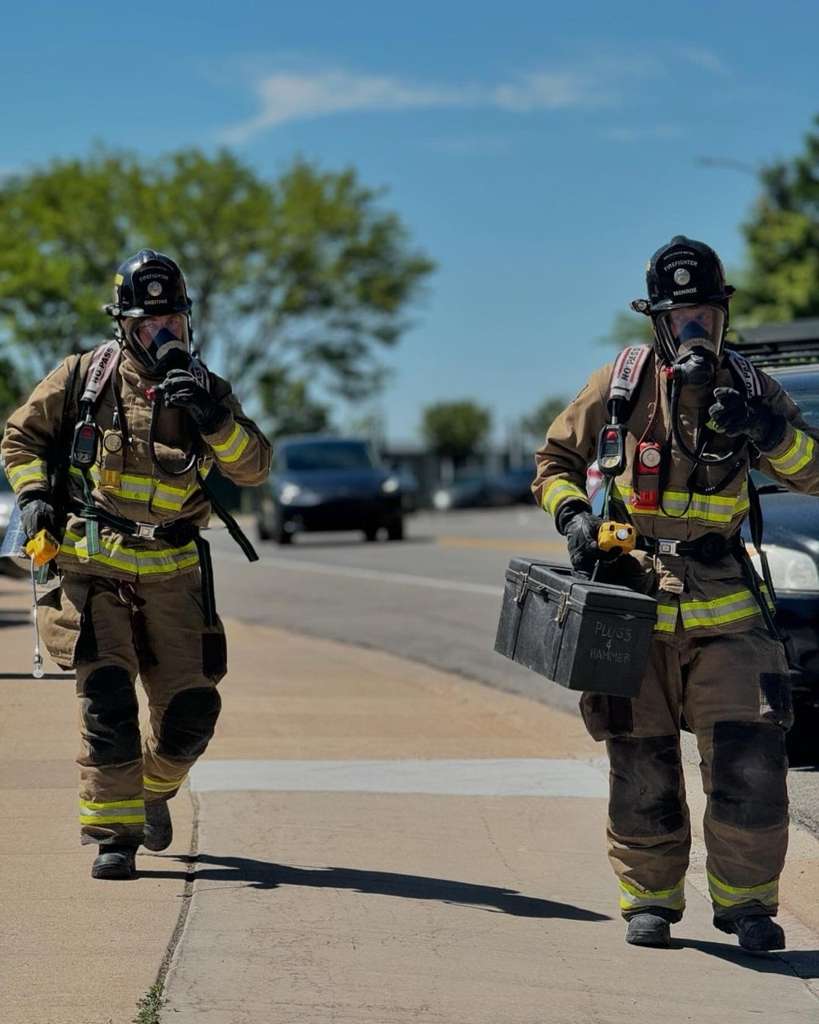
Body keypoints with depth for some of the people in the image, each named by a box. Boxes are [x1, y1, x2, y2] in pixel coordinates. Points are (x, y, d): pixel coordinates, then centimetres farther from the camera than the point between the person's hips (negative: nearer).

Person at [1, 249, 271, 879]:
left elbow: (254, 468, -5)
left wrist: (217, 420, -21)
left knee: (192, 709, 1)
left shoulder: (205, 389, 5)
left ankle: (153, 788, 32)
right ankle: (113, 834, -3)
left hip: (171, 573, 2)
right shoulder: (84, 378, 1)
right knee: (108, 699, -12)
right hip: (92, 570, -2)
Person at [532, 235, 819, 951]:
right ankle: (650, 899, 19)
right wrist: (573, 515, -7)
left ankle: (746, 900, 8)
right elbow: (555, 462, 12)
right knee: (643, 765, 4)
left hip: (726, 603, 1)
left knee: (750, 757, -8)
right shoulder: (619, 385, 3)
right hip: (633, 596, -1)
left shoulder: (749, 387, 7)